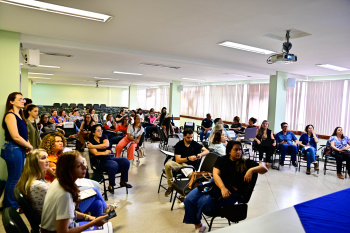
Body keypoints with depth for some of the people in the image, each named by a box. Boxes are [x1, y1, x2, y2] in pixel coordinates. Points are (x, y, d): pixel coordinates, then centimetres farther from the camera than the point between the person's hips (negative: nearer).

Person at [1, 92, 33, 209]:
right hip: (13, 150, -9)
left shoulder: (19, 115, 13)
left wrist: (27, 145, 0)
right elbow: (15, 137, -21)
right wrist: (29, 146, -8)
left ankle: (15, 203, 30)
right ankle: (11, 207, 15)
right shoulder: (10, 116, -14)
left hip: (20, 149, 9)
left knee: (17, 178, 17)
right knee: (13, 179, 2)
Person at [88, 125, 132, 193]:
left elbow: (106, 144, -10)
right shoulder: (91, 142, 1)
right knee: (114, 165, -34)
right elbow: (95, 153, -14)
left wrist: (93, 146, -9)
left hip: (111, 158, 5)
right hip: (102, 161, -5)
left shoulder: (103, 136, 11)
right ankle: (111, 186, -14)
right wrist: (105, 152, -15)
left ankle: (123, 181, 1)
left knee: (126, 161, -15)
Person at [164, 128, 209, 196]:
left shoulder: (194, 144, 4)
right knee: (168, 164, -34)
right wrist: (188, 158, -24)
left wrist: (200, 154, -16)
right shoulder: (179, 145, -2)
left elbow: (207, 151, 6)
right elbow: (177, 160, -9)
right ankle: (170, 186, -15)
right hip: (178, 164, 0)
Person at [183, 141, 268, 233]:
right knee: (189, 199, -15)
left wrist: (251, 170, -15)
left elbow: (264, 169, 5)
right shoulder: (221, 160, 14)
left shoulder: (246, 163, 10)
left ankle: (198, 223, 8)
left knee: (203, 202, -27)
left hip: (231, 191, -3)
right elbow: (215, 174, -1)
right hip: (215, 184, 4)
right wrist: (223, 188, -19)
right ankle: (197, 225, 9)